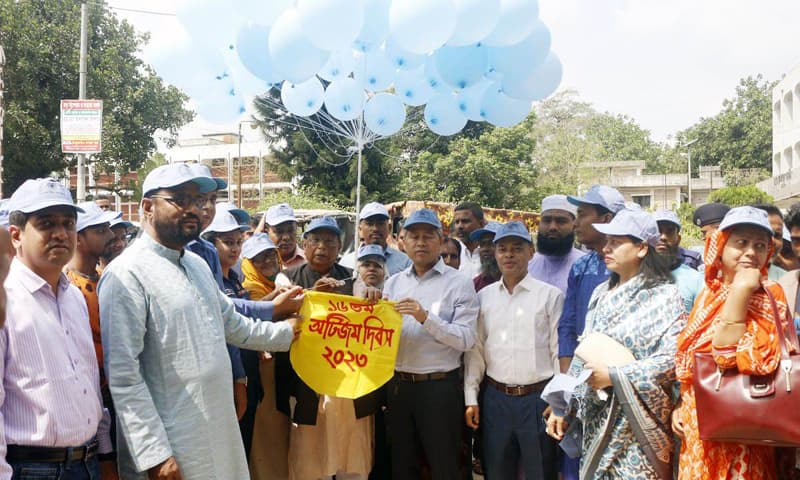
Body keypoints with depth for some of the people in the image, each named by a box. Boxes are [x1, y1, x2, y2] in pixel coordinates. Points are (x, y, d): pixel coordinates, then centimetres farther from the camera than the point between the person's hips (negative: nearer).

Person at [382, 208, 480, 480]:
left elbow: (466, 340, -13)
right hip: (399, 385, 5)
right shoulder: (394, 283, 10)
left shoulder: (459, 283, -5)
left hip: (440, 387, -5)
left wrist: (426, 318, -22)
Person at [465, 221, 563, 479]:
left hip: (538, 398, -3)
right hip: (495, 398, 3)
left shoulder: (550, 295, -3)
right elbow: (475, 350, 9)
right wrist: (471, 398, 6)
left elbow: (560, 351, -2)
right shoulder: (484, 296, 7)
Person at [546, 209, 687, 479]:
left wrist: (614, 376, -19)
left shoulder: (663, 296, -7)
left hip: (636, 423, -6)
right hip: (597, 419, 6)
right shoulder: (601, 294, 11)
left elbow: (673, 358, -18)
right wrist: (563, 407, 10)